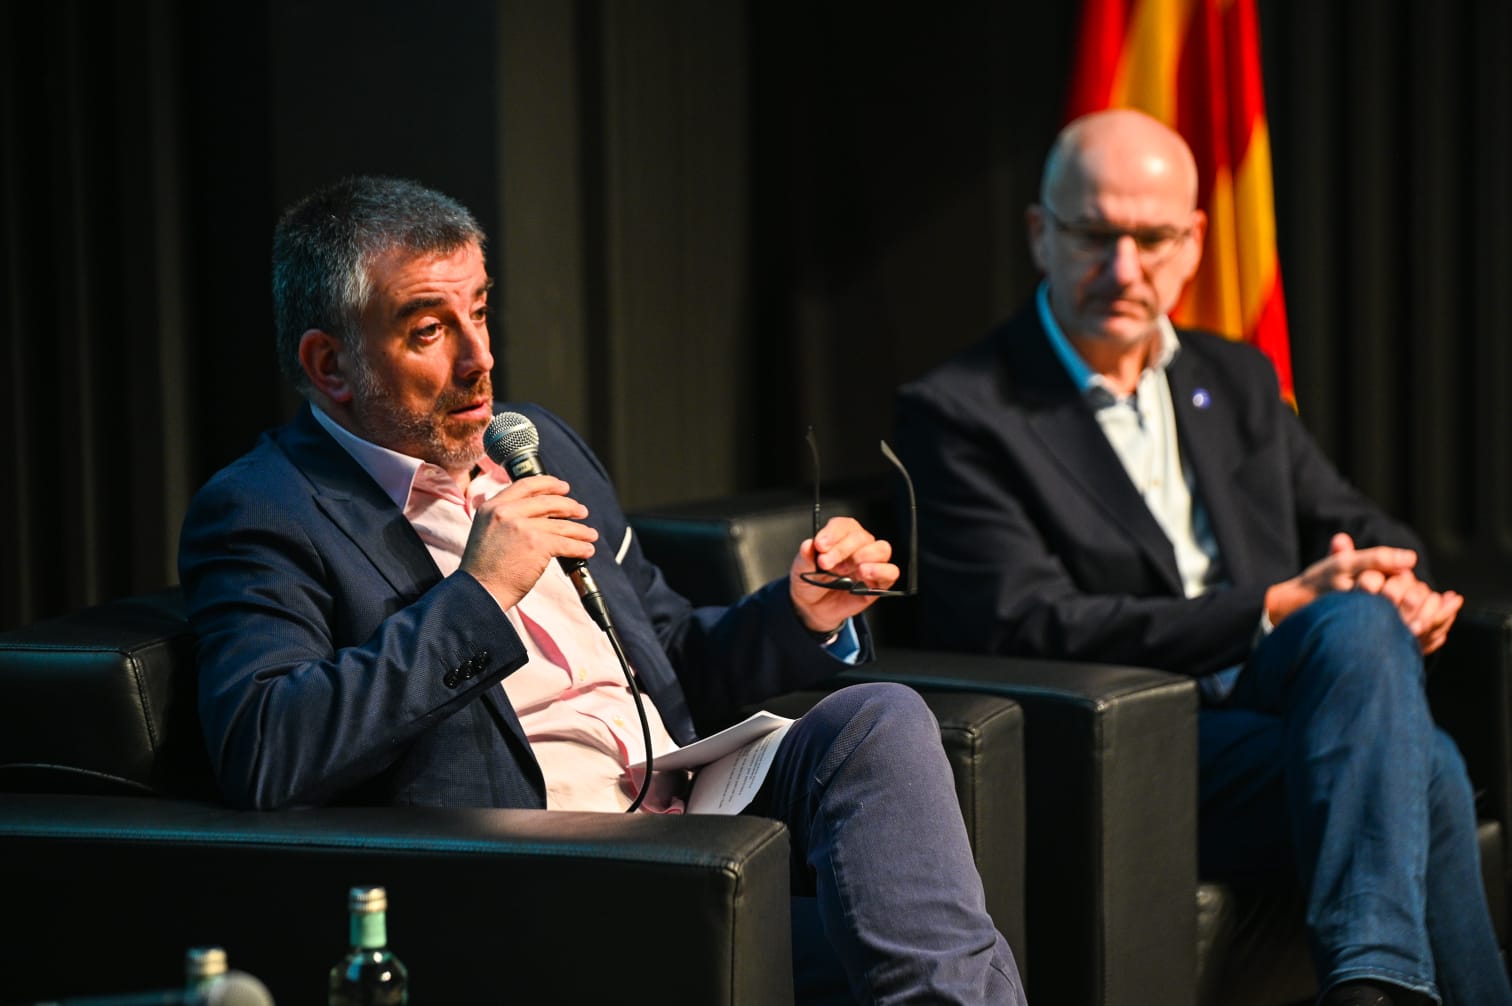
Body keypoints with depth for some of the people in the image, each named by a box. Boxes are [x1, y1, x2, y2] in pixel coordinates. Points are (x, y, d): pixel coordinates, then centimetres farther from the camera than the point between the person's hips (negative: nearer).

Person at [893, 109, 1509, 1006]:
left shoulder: (1237, 380, 20)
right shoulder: (958, 415, -2)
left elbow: (1353, 525, 24)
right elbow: (1029, 628, -12)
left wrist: (1397, 589, -4)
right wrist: (1271, 608, -16)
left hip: (1272, 699, 6)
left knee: (1359, 621, -30)